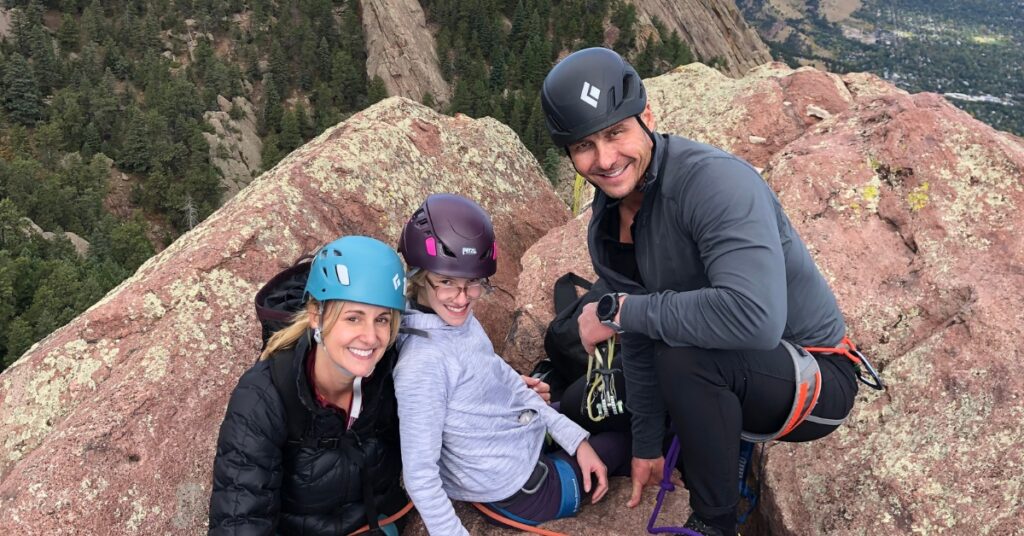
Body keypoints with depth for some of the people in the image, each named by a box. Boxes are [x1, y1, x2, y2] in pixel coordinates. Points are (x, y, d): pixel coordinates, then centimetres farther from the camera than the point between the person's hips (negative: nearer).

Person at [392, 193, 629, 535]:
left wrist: (576, 439, 2)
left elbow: (505, 380, 3)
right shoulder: (422, 365, -32)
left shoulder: (461, 320, -7)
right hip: (523, 492, -8)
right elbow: (420, 476, -28)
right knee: (628, 440, 12)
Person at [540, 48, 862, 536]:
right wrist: (647, 446, 8)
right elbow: (642, 339, 5)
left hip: (816, 379, -7)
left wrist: (619, 312, -33)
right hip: (730, 377, 8)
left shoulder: (715, 181, -29)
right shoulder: (606, 229, -3)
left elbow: (755, 317, -43)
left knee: (684, 354, -36)